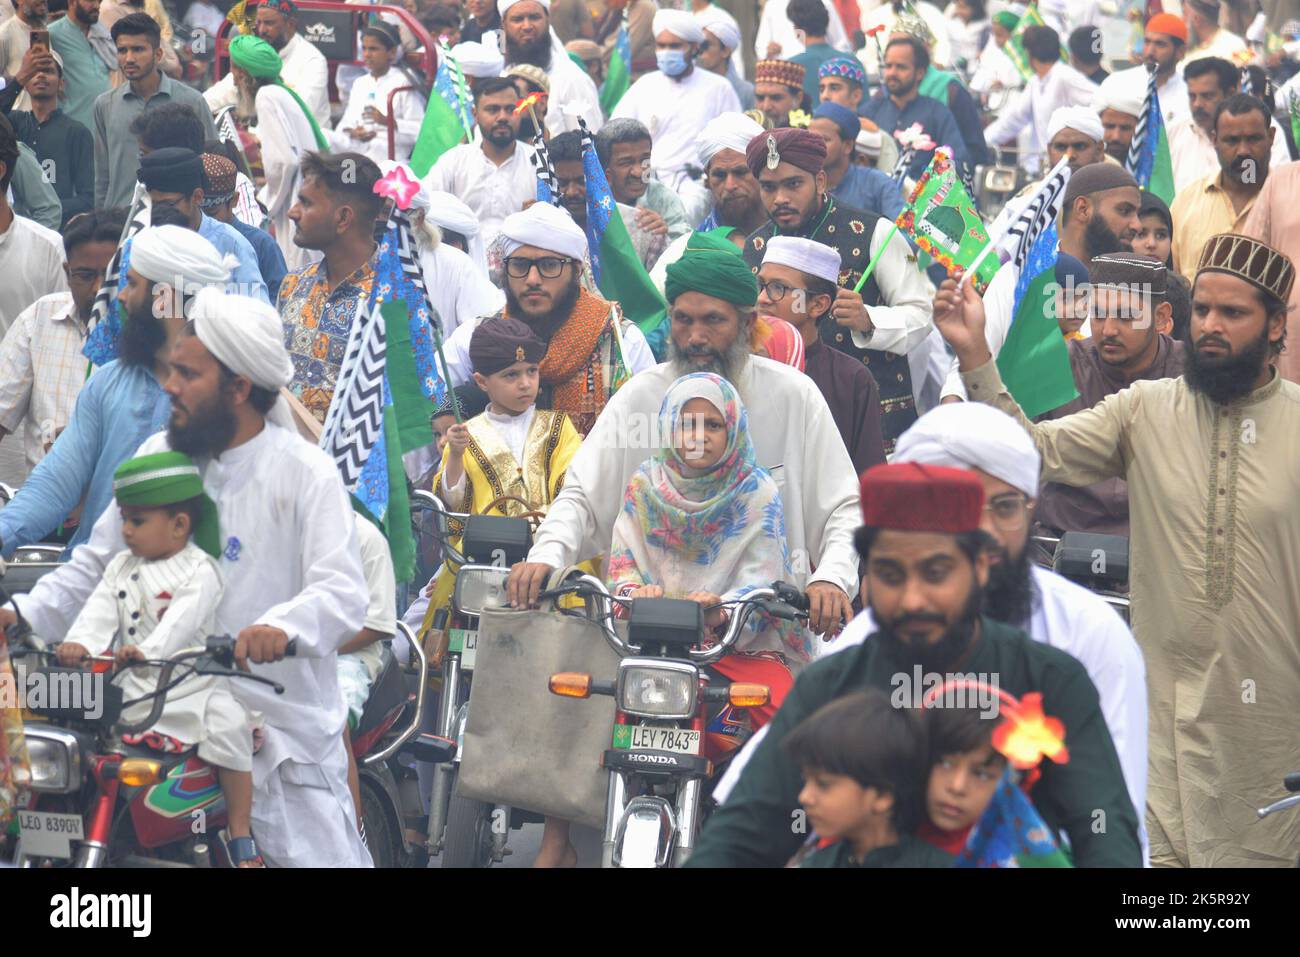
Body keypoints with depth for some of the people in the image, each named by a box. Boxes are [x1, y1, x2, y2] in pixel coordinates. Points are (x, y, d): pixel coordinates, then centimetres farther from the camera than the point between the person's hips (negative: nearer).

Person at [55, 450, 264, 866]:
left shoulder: (199, 569, -8)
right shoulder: (122, 567, 12)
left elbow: (184, 619, -24)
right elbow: (100, 609, -1)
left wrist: (148, 650, -42)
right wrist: (79, 643, -23)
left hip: (191, 683, -6)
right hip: (134, 687, 6)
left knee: (228, 729, -27)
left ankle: (240, 837, -16)